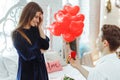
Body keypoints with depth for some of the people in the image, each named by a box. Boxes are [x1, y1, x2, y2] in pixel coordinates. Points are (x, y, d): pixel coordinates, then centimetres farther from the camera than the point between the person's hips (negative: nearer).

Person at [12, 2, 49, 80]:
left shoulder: (35, 30, 3)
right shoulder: (17, 34, -15)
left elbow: (46, 46, -6)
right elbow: (27, 55, -20)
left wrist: (40, 27, -7)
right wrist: (40, 51, -3)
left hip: (41, 69, 5)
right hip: (27, 72, -5)